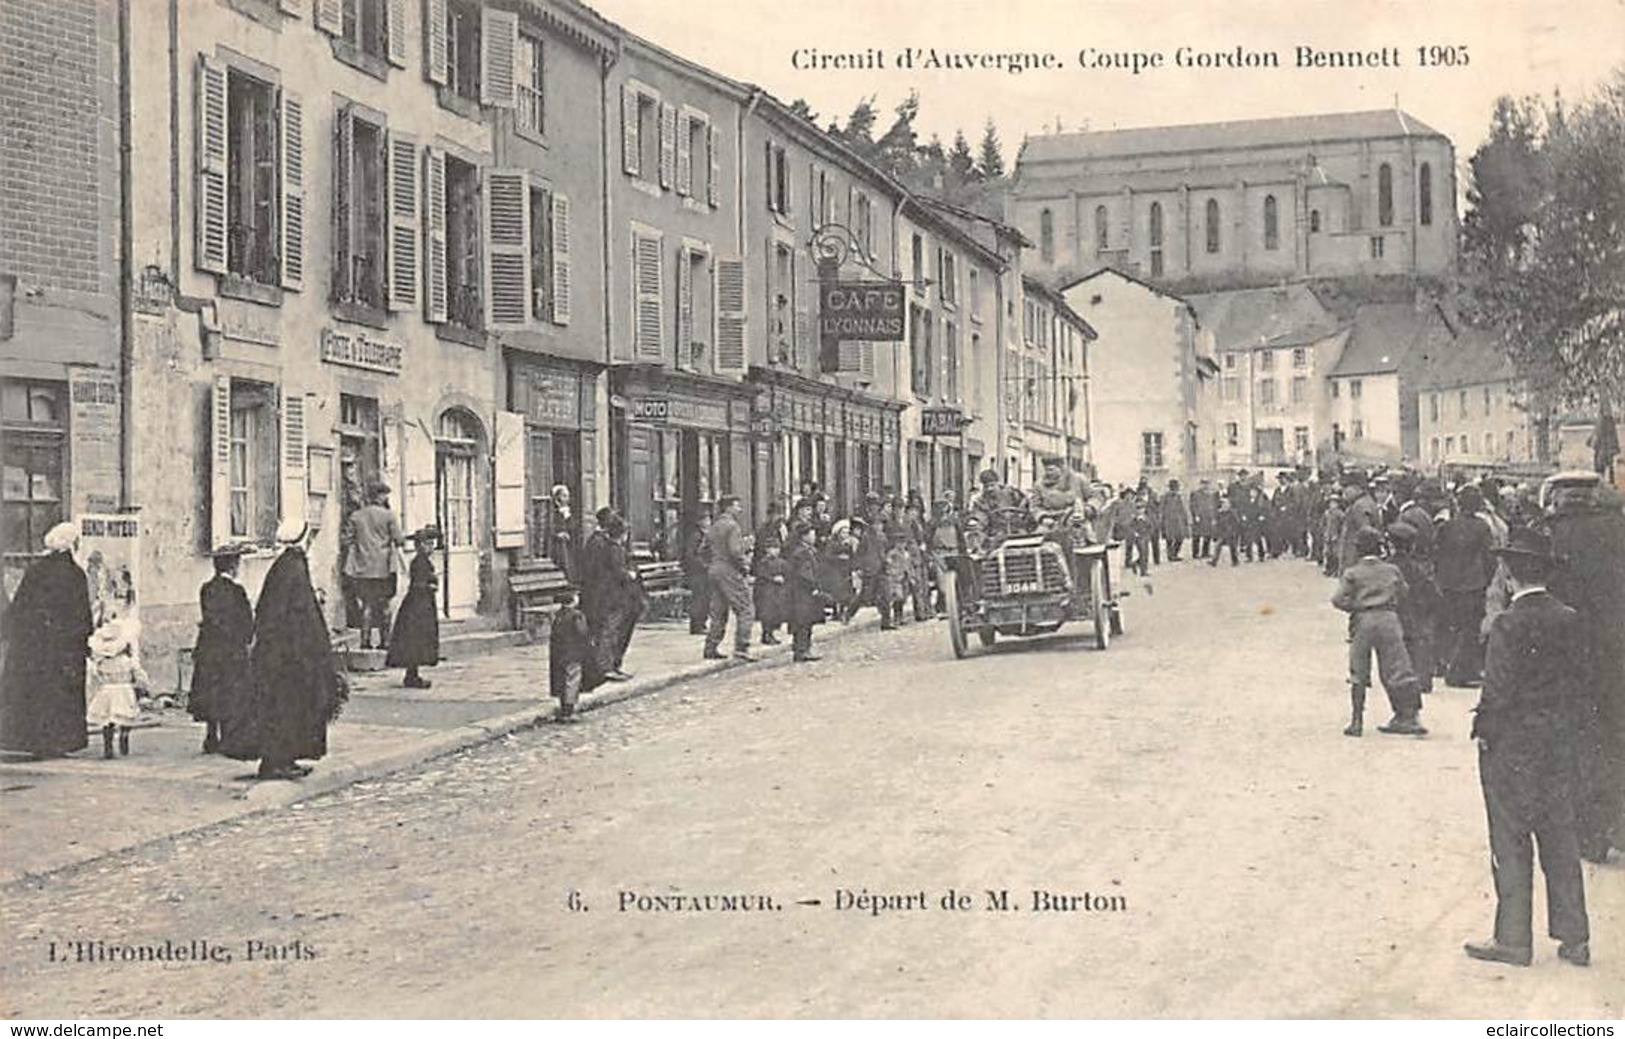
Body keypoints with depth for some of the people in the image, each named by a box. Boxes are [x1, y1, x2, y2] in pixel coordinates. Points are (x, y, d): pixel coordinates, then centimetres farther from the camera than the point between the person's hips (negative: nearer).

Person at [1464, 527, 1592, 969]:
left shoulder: (1509, 625, -19)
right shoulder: (1570, 620, -1)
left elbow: (1498, 691, -18)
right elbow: (1579, 683, 5)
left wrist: (1483, 729, -4)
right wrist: (1568, 728, 15)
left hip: (1511, 749, -6)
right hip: (1558, 748, 6)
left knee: (1511, 844, 4)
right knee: (1560, 840, 13)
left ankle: (1513, 940, 11)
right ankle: (1574, 939, 19)